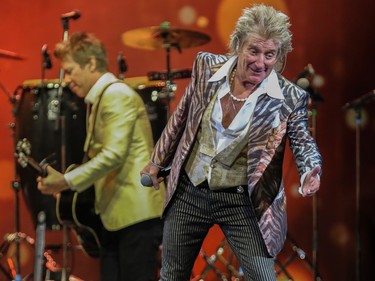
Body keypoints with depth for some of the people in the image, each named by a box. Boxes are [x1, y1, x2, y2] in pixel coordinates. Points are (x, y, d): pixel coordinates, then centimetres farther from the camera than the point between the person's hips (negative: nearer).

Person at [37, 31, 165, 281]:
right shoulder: (101, 99, 18)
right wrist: (61, 181, 9)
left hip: (137, 213, -10)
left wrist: (67, 181, -19)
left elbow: (114, 155, -21)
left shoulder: (117, 94, -12)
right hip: (116, 215, 10)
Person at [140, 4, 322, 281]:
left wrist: (311, 172, -28)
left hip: (242, 203, -3)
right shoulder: (207, 66, -5)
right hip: (189, 192, 3)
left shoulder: (290, 98, -13)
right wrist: (157, 161, 16)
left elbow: (303, 141, -5)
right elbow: (181, 117, 7)